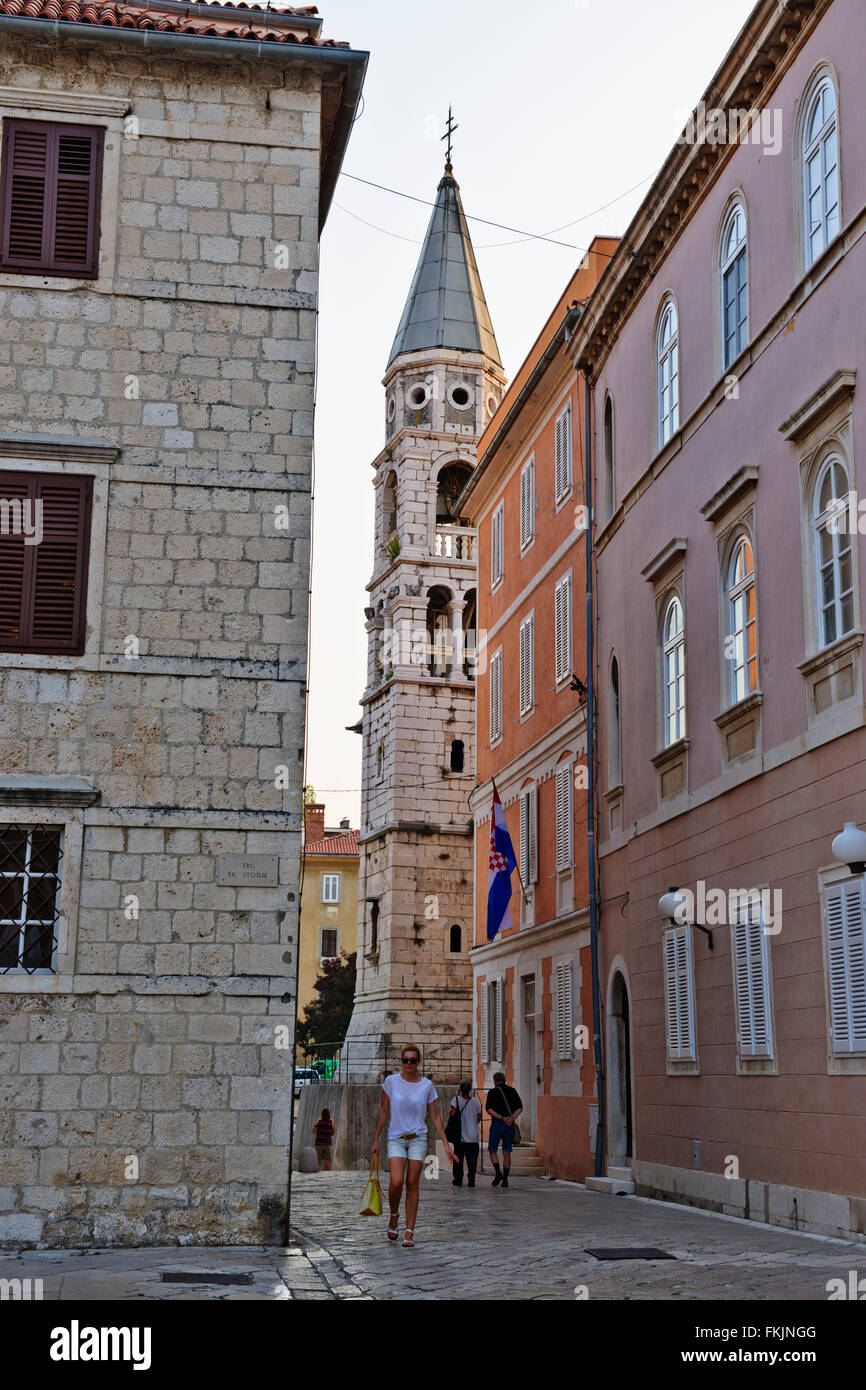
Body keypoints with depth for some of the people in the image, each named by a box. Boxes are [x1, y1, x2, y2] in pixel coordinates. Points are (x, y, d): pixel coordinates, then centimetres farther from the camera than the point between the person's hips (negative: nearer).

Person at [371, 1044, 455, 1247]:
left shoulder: (427, 1085, 1)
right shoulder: (391, 1081, -1)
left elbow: (435, 1117, 6)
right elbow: (383, 1111, 6)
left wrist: (446, 1144, 2)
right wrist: (376, 1139, 6)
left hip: (418, 1139, 1)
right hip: (396, 1139, -1)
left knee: (412, 1184, -2)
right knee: (396, 1182, -16)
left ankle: (409, 1231, 5)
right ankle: (394, 1215, 14)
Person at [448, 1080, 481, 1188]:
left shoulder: (456, 1100, -6)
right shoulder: (475, 1101, 1)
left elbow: (452, 1113, -18)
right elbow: (479, 1118, 4)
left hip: (460, 1135, -1)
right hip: (473, 1136, 1)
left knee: (458, 1158, 10)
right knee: (472, 1159, 4)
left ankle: (458, 1179, 11)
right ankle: (471, 1180, -1)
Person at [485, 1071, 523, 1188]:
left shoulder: (492, 1092, -2)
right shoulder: (512, 1091, 10)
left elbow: (489, 1110, -13)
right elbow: (520, 1108, 1)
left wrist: (502, 1118, -15)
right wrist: (511, 1118, -11)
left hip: (497, 1123, -4)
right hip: (510, 1125, 4)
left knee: (492, 1150, 8)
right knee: (506, 1152, 7)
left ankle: (498, 1173, -11)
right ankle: (505, 1179, 3)